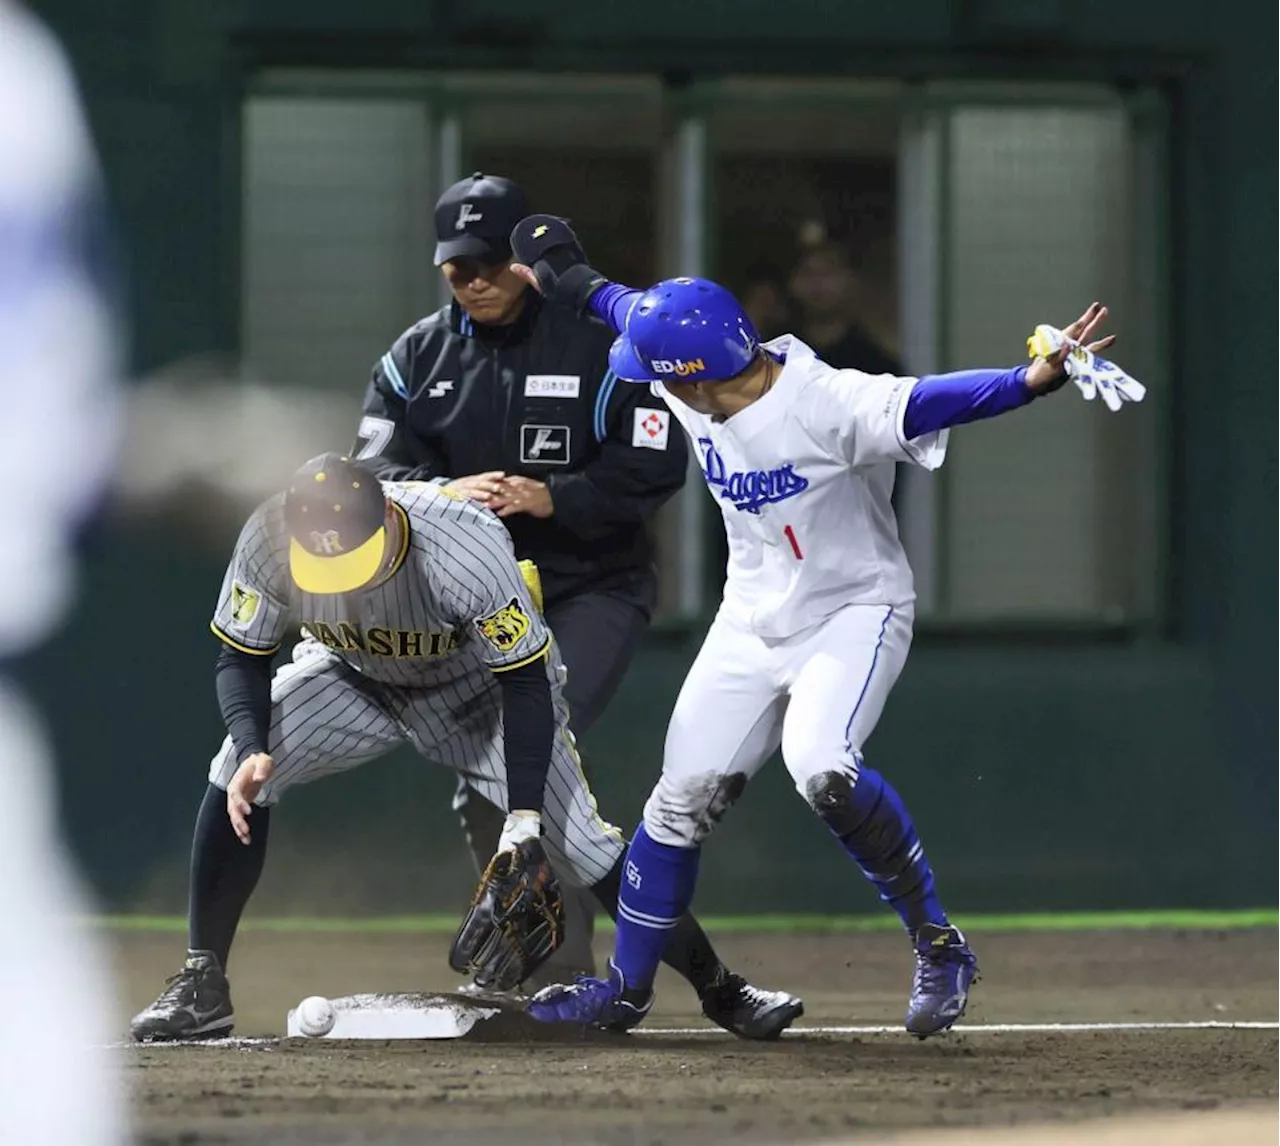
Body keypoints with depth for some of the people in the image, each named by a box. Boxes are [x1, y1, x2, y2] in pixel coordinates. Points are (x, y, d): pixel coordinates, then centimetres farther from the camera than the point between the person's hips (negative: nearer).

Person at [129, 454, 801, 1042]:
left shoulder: (466, 546, -39)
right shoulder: (269, 541, -31)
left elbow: (527, 685, -29)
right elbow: (241, 658, -16)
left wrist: (524, 818, -34)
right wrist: (253, 748, -36)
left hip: (478, 691, -3)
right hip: (353, 677, 3)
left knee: (578, 841, -11)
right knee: (240, 774, -21)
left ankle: (719, 989, 7)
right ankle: (203, 987, -9)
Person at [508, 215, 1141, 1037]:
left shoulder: (825, 404, -29)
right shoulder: (692, 386, -8)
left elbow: (926, 403, -42)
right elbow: (634, 311, 13)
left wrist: (1034, 381, -57)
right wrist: (573, 280, 28)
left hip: (855, 614, -7)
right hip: (753, 622, 7)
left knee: (823, 769, -32)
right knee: (684, 797, 8)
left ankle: (938, 944, -17)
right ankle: (627, 986, 24)